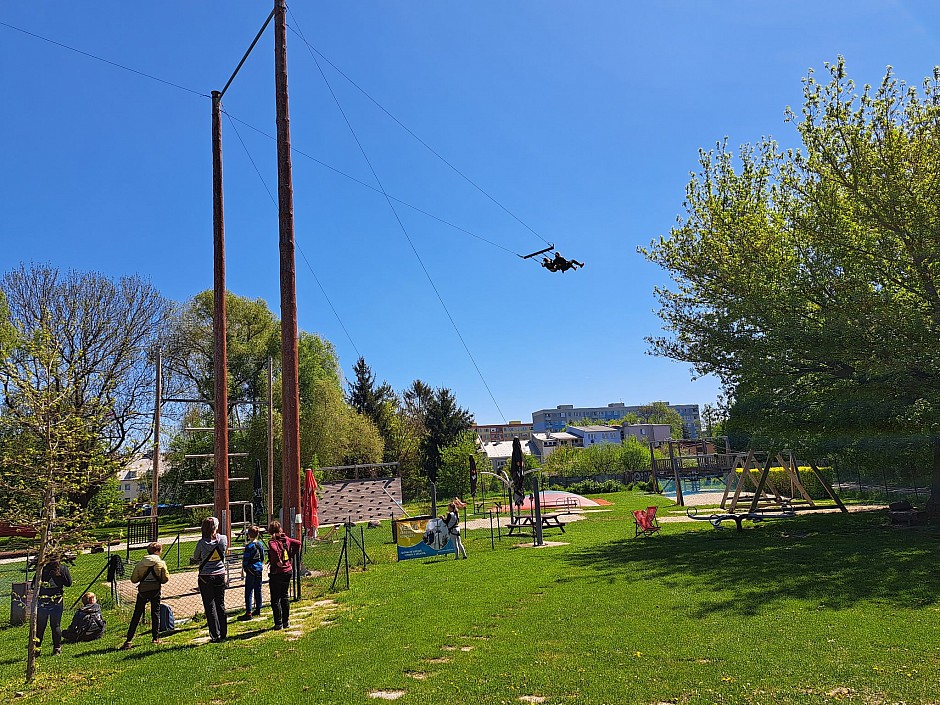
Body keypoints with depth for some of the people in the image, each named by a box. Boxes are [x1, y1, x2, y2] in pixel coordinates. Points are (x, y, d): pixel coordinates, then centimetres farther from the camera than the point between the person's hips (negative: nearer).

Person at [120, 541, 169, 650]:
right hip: (155, 590, -1)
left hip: (142, 591, 1)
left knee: (136, 616, 6)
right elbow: (165, 578, 0)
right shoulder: (161, 563, -1)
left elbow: (133, 579, 2)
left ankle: (128, 641, 3)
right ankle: (156, 638, 10)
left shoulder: (140, 563, 4)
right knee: (155, 613, 10)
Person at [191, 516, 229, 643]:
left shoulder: (202, 543, -15)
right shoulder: (223, 539, -8)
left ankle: (215, 636, 5)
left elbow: (195, 558, 1)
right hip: (220, 575, 3)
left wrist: (194, 560, 22)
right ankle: (223, 634, 20)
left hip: (206, 578, -3)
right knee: (221, 605, 14)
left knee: (210, 606, 5)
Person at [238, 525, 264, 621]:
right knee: (258, 590, 14)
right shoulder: (260, 544, 4)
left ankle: (248, 613, -4)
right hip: (260, 569, 7)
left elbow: (246, 560, -13)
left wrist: (243, 568, 1)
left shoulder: (249, 546, -16)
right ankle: (258, 610, 22)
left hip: (251, 570, -7)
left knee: (248, 592, -3)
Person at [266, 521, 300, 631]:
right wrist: (291, 555, 11)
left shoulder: (272, 541, -14)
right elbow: (298, 543, 10)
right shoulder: (286, 539, 4)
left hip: (277, 573, -6)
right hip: (288, 571, 6)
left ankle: (279, 624, 6)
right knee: (285, 597, 18)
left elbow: (274, 549, -35)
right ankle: (286, 621, 23)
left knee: (275, 600, 4)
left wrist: (278, 561, -23)